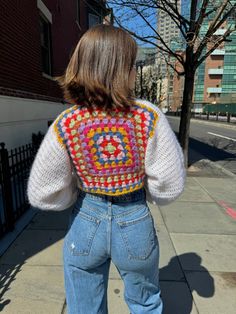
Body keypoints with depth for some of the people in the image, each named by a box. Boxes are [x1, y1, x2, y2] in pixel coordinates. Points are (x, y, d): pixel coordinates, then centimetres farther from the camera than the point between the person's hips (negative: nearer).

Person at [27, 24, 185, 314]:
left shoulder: (64, 125, -17)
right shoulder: (149, 118, -19)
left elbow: (43, 194, -11)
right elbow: (170, 184, -13)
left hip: (85, 224, 2)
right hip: (135, 223, 0)